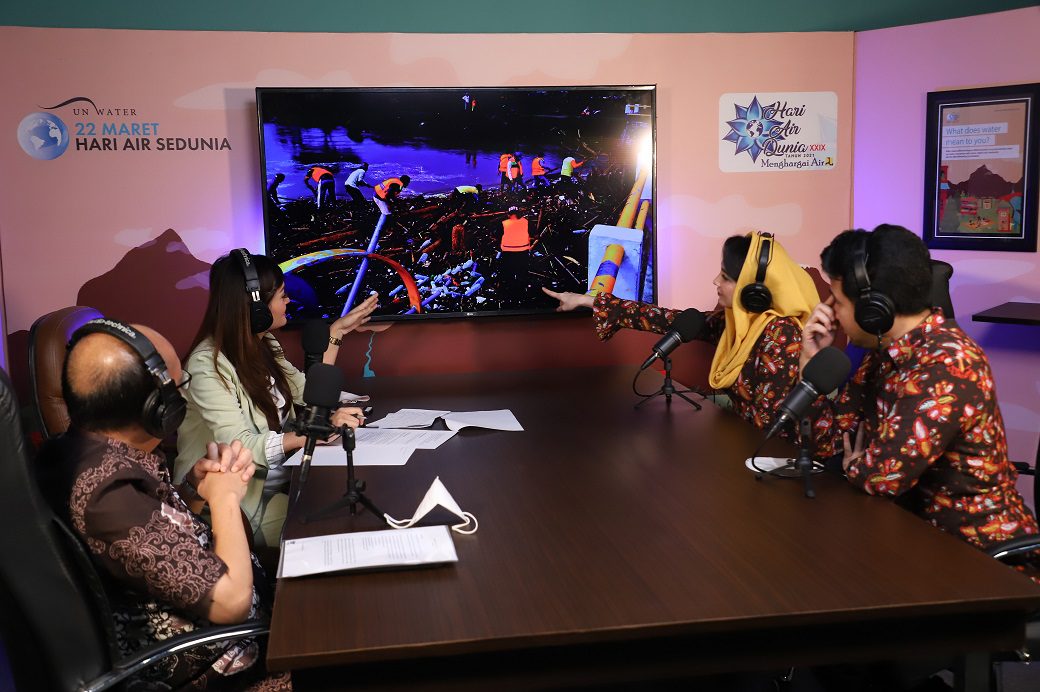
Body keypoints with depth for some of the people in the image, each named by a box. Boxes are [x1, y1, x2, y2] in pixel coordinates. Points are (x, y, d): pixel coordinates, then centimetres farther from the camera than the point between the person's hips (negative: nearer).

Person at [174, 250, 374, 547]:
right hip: (240, 500, -8)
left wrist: (336, 332, 11)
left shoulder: (263, 345, 7)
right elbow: (239, 447, -27)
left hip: (280, 480, 8)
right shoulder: (208, 365, -20)